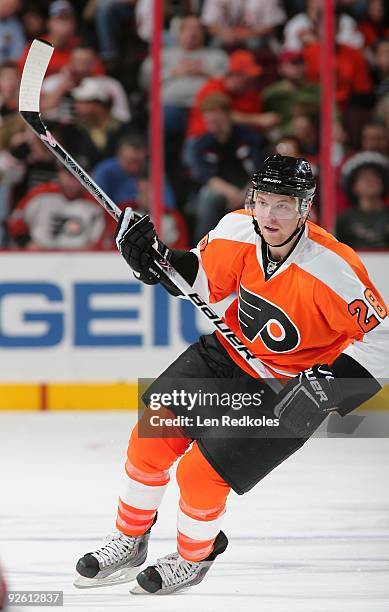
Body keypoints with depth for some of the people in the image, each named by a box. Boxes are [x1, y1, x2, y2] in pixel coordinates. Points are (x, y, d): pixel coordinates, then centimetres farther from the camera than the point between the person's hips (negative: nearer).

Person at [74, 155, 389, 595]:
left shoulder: (333, 269, -31)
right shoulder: (238, 230, -15)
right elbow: (202, 279, 3)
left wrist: (326, 388, -33)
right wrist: (152, 259, -14)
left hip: (287, 390, -6)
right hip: (230, 354, 6)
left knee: (200, 474, -8)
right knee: (151, 437, 0)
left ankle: (194, 558, 22)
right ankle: (130, 543, 22)